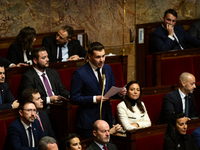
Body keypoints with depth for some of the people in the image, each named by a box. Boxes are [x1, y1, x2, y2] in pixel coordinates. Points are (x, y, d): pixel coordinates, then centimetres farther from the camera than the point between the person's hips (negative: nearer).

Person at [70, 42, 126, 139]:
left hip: (107, 118, 6)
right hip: (89, 121, -6)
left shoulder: (108, 69, 9)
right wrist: (94, 99, -22)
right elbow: (74, 99, -13)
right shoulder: (79, 74, -12)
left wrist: (119, 92, -5)